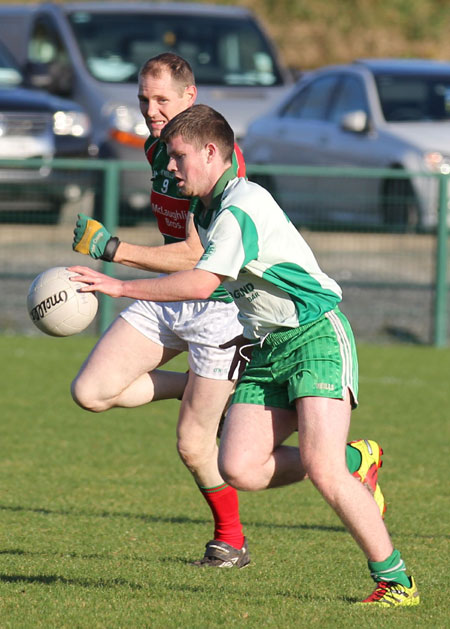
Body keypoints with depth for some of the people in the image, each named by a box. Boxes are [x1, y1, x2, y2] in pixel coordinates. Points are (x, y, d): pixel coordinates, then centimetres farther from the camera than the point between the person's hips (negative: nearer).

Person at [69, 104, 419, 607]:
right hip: (265, 349, 9)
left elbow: (202, 283, -27)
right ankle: (350, 464, 13)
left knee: (320, 467, -21)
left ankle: (395, 580, -9)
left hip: (316, 338, -9)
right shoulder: (207, 211, 14)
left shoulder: (243, 206, -17)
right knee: (239, 469, -9)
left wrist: (118, 286, -26)